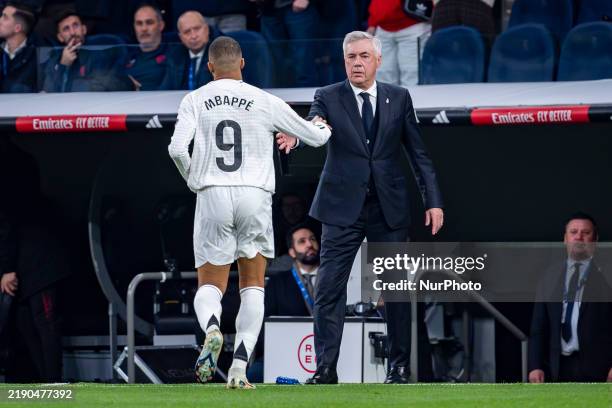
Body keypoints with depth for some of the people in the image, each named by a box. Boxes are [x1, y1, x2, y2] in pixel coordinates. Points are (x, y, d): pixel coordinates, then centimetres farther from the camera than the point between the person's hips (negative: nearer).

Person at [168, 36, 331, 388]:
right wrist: (326, 128, 36)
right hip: (255, 197, 0)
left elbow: (177, 148, -10)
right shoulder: (265, 102, 3)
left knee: (210, 286, 9)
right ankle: (240, 366, -4)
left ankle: (212, 329, -25)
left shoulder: (195, 100, 3)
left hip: (212, 197, 0)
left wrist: (192, 179, 10)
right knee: (253, 287, 10)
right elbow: (315, 137, 11)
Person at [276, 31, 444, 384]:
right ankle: (326, 369, -4)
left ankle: (400, 366, 15)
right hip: (343, 209, -1)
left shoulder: (399, 98, 5)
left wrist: (434, 201, 1)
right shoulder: (328, 98, 1)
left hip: (389, 208, 1)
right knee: (329, 289, -7)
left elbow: (418, 152, 7)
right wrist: (295, 137, -40)